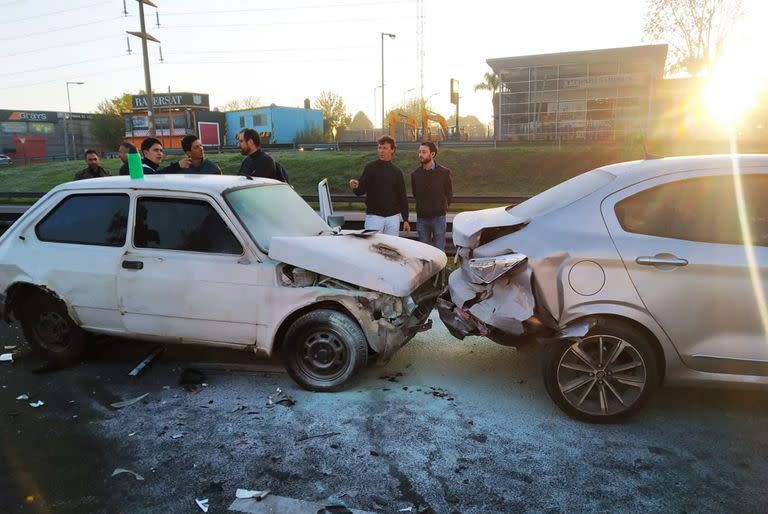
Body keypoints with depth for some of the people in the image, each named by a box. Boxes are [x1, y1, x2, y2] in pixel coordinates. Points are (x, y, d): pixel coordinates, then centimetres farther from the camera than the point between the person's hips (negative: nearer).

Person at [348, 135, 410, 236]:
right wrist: (355, 187, -28)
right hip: (373, 216, -2)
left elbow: (402, 197, 10)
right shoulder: (370, 167, 0)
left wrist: (405, 220, 6)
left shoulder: (397, 172, 8)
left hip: (393, 217, 3)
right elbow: (360, 191, -4)